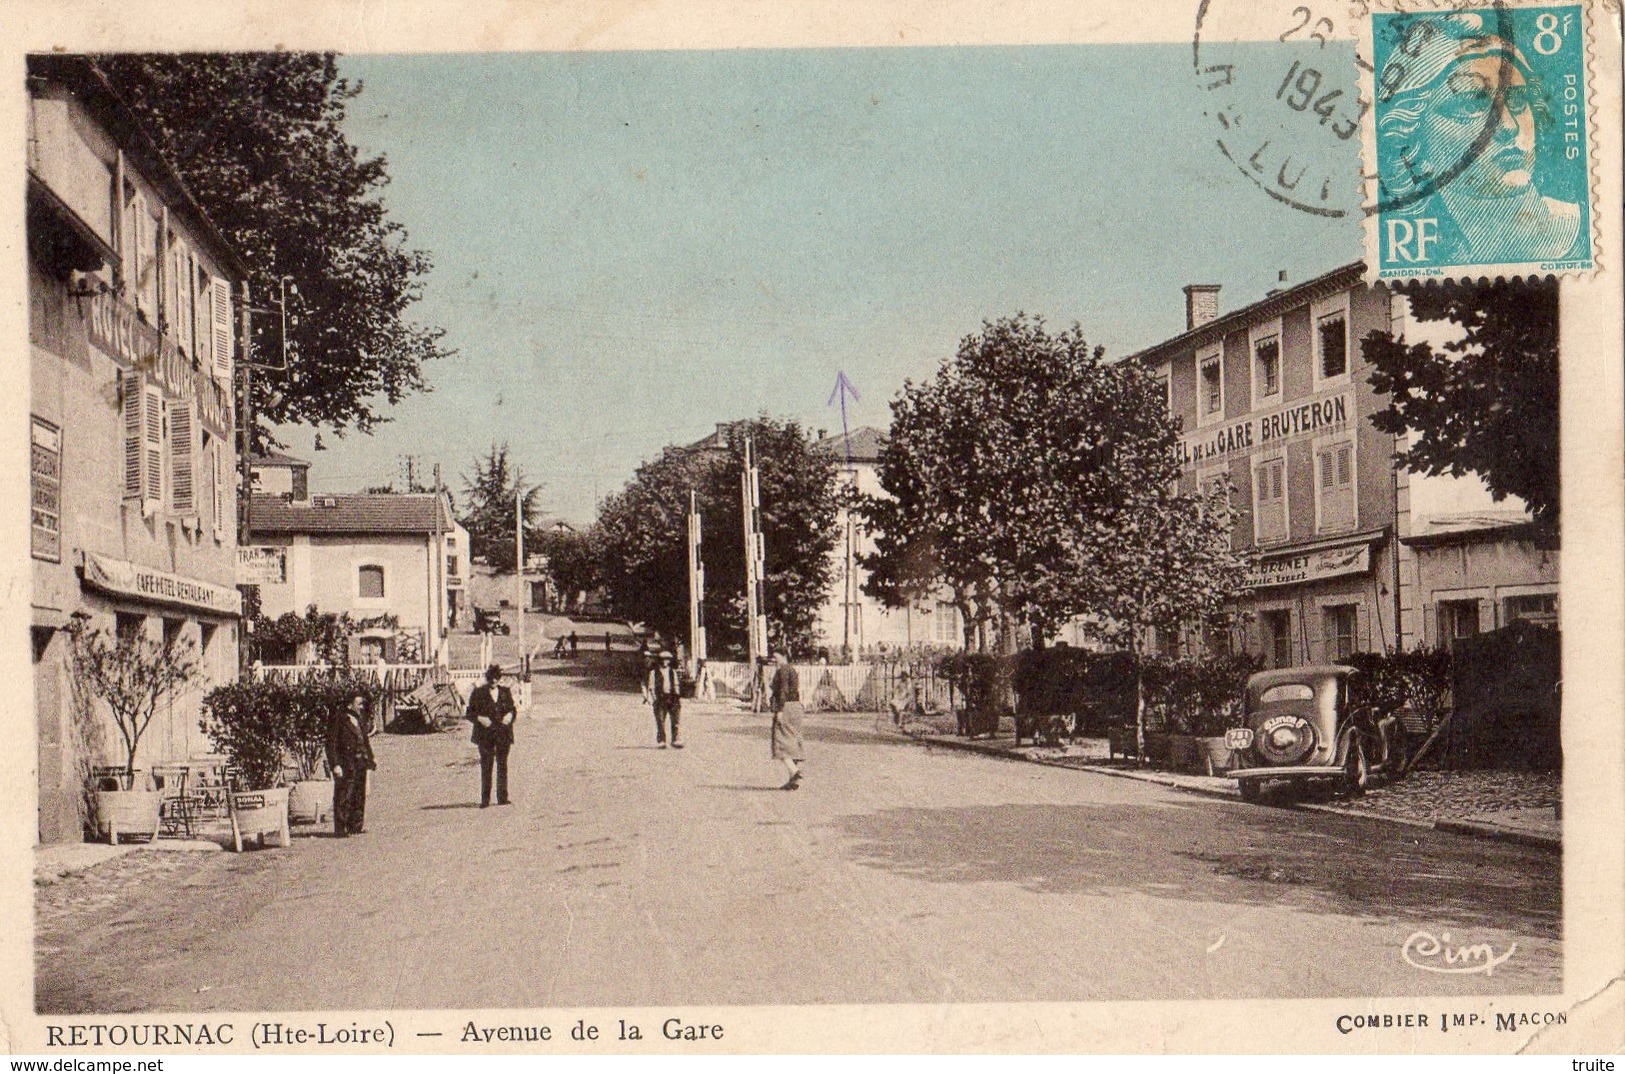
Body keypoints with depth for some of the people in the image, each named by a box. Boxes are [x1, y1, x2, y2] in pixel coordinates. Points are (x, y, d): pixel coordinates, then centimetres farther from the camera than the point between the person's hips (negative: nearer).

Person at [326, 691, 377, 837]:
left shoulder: (360, 717, 14)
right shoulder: (338, 717, -9)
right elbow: (331, 743, -12)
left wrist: (370, 759, 13)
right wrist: (335, 764, -18)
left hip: (360, 762, 7)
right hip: (345, 763, -7)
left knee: (359, 795, 10)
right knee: (344, 796, -5)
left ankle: (355, 826, 18)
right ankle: (341, 829, -1)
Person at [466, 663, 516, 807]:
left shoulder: (505, 692, 8)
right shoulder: (479, 693, 0)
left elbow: (513, 709, 16)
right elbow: (470, 713, 3)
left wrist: (510, 715, -6)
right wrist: (480, 718, -16)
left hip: (503, 734, 3)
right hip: (486, 736, -3)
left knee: (502, 765, 5)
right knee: (486, 767, -2)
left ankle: (502, 797, 11)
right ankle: (485, 799, 2)